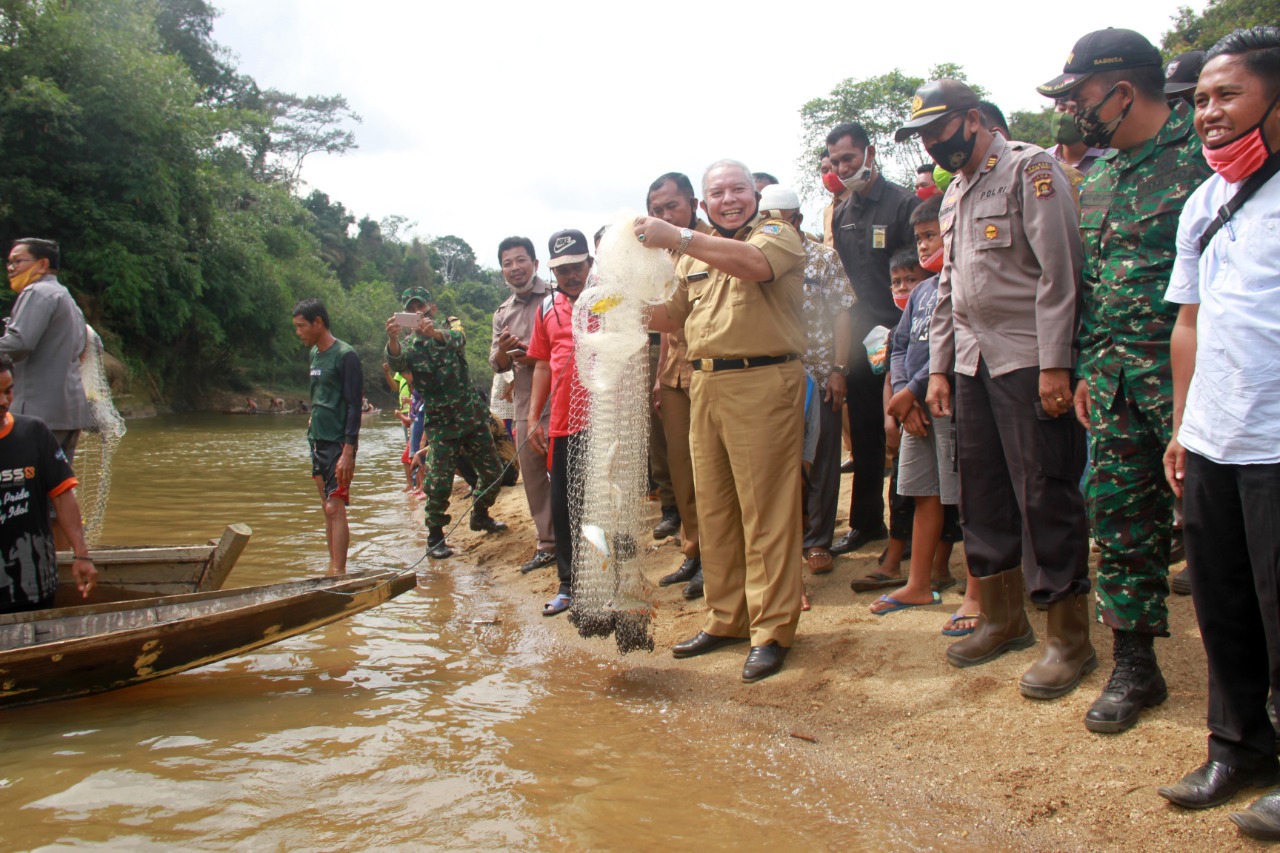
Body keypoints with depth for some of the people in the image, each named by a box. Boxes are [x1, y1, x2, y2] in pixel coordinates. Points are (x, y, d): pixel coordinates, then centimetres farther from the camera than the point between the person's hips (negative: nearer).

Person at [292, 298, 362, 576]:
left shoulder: (345, 355, -12)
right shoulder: (315, 354, 13)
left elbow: (354, 405, -15)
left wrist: (348, 451, -20)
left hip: (338, 443, -8)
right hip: (318, 441, 8)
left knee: (335, 507, -13)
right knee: (328, 508, 11)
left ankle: (339, 573, -13)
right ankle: (332, 569, 17)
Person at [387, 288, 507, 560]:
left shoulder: (450, 327, 3)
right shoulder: (410, 345, 4)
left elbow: (458, 339, -23)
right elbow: (396, 361, -20)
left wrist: (435, 333, -46)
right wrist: (392, 338, -43)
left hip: (472, 416, 1)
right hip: (440, 424, -1)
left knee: (493, 473, 8)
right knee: (438, 483, -8)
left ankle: (480, 516, 31)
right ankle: (435, 538, 6)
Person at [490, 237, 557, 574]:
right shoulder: (502, 313, 15)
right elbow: (498, 365, 15)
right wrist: (503, 350, -7)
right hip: (524, 405, 6)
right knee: (533, 476, 10)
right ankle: (547, 544, 20)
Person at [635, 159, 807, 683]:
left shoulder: (778, 234, -1)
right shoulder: (696, 253, 20)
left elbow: (753, 263, -23)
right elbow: (670, 315, 25)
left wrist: (677, 238, -27)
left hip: (763, 382, -7)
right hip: (704, 384, 7)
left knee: (765, 510, -5)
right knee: (713, 508, 11)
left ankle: (772, 630, 2)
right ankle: (726, 619, 23)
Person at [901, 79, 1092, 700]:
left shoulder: (1030, 169, -5)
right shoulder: (954, 196, 19)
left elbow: (1058, 271, -12)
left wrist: (1053, 364, -18)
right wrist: (938, 367, 16)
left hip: (1029, 362, -8)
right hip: (973, 363, 8)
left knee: (1045, 498, -5)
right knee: (983, 495, 11)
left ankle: (1069, 640, 4)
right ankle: (1003, 620, 24)